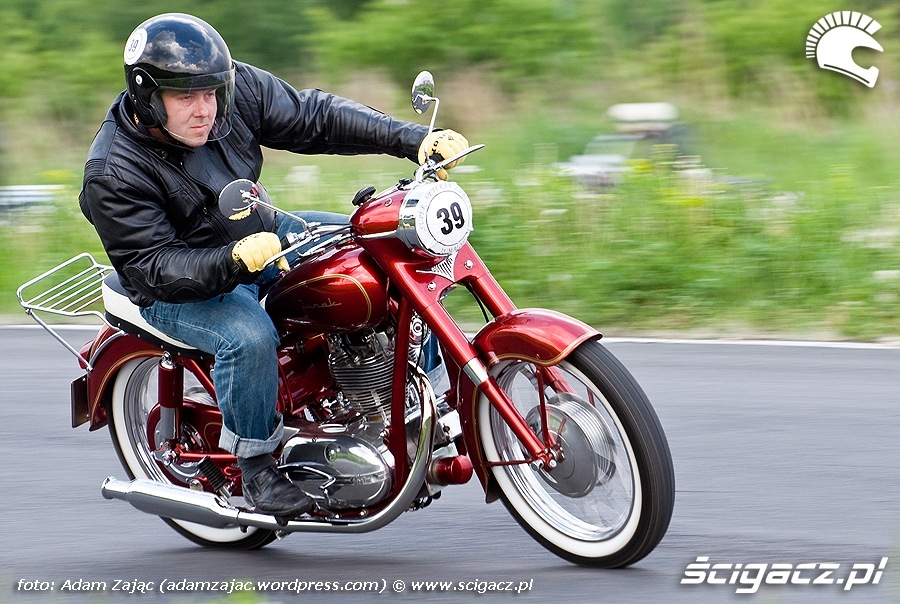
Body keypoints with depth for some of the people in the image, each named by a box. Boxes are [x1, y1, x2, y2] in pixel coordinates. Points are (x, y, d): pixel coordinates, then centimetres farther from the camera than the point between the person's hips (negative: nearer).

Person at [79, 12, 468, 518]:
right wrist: (234, 262, -46)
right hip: (185, 285, -6)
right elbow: (153, 268, -28)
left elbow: (314, 117, -8)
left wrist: (416, 140, -19)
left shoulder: (236, 88, -11)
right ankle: (257, 468, -14)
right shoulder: (114, 174, -25)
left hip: (262, 236, 7)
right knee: (250, 337, -37)